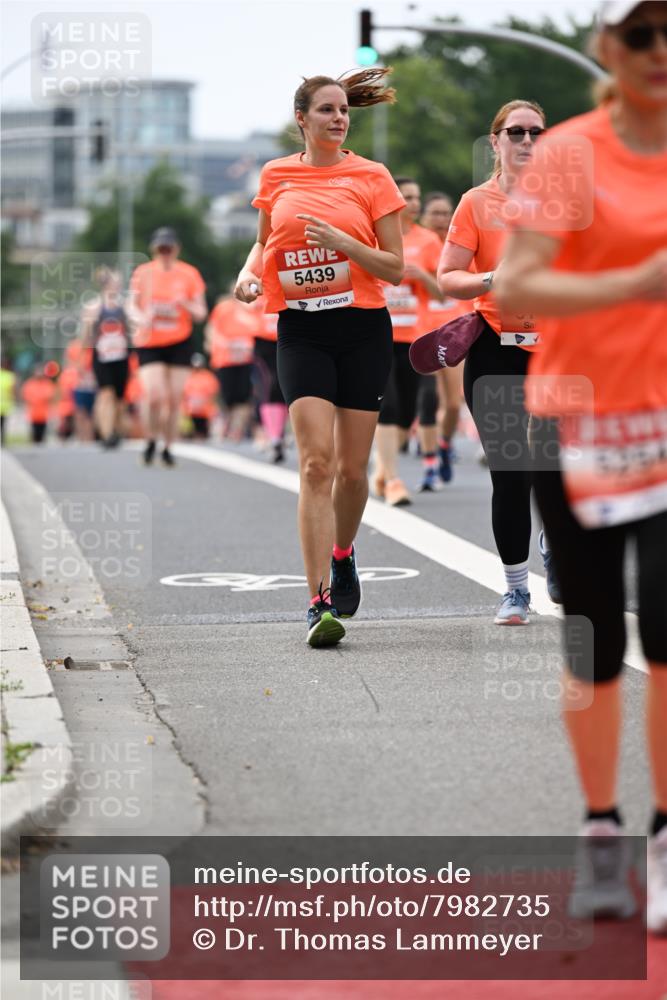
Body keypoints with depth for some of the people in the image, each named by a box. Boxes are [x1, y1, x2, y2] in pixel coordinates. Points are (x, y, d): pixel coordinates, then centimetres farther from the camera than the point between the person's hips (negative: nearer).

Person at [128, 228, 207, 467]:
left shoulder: (189, 274, 2)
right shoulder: (142, 273, 2)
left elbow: (200, 314, 4)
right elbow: (132, 306, 7)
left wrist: (185, 304, -18)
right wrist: (140, 318, -16)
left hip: (180, 343, 1)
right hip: (149, 343, -1)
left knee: (174, 399, 1)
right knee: (153, 396, -16)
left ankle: (168, 448, 18)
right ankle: (151, 442, 8)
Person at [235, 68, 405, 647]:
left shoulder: (371, 177, 1)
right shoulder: (276, 176, 7)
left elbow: (395, 268, 0)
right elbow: (264, 240, 23)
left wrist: (343, 243, -15)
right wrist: (250, 274, 2)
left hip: (363, 330, 0)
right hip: (301, 331, 0)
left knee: (352, 467, 5)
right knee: (316, 461, -14)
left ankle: (342, 552, 37)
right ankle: (321, 601, -16)